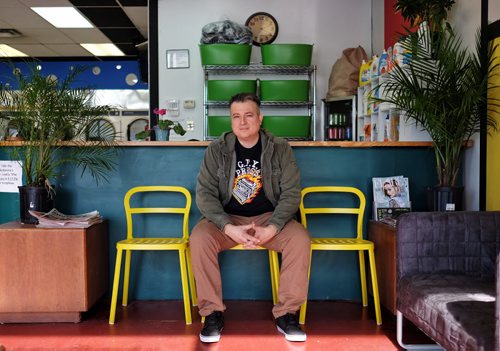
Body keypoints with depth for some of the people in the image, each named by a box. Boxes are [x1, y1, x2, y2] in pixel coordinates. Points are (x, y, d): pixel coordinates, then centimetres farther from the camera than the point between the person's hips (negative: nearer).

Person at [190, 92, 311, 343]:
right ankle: (212, 313, -14)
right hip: (228, 219, 0)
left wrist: (271, 229, -23)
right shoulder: (217, 150, -2)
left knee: (300, 238, -27)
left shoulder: (280, 149, -2)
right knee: (199, 238, -29)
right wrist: (229, 228, -24)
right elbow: (204, 193, -8)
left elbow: (291, 193, -6)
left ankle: (286, 314, -12)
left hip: (269, 218, 0)